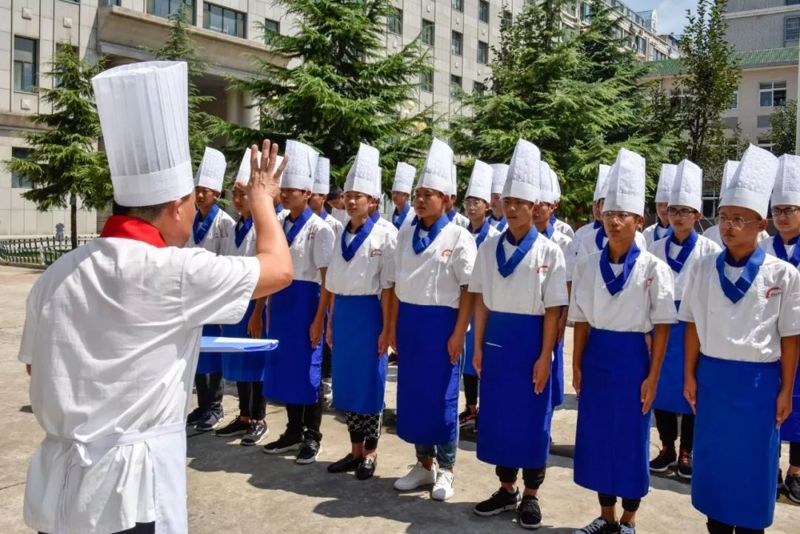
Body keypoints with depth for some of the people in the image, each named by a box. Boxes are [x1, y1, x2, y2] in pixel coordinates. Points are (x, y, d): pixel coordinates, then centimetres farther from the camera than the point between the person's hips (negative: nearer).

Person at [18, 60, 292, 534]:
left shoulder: (58, 273, 1)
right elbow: (279, 269, -7)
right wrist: (262, 198, 8)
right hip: (132, 490, -6)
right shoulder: (175, 272, -18)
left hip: (57, 483, 6)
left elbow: (36, 364, 14)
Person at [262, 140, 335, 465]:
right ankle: (293, 431, 26)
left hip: (305, 302, -7)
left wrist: (319, 318, -14)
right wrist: (269, 309, 14)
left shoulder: (320, 229, -10)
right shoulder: (279, 225, 9)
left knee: (307, 369, 2)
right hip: (280, 301, 7)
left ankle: (312, 437, 16)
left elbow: (327, 278, -11)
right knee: (283, 367, 12)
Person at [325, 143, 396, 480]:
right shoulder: (342, 236, 10)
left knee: (369, 382, 3)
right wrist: (331, 323, 12)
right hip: (342, 313, 6)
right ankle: (355, 449, 24)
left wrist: (386, 330, -12)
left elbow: (387, 286, -10)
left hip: (368, 313, -6)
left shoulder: (384, 235, -7)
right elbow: (334, 283, 13)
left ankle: (370, 452, 17)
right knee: (346, 382, 11)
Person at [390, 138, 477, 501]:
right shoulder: (405, 235, 8)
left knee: (441, 395, 3)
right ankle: (423, 464, 26)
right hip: (409, 321, 5)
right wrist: (394, 327, 9)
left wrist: (458, 333, -12)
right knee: (412, 392, 10)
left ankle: (445, 469, 20)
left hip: (440, 322, -5)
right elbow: (398, 284, 11)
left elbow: (468, 289, -8)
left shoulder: (458, 237, -7)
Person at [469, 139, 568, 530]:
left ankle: (530, 495, 22)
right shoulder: (489, 248, 4)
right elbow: (481, 301, 7)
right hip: (496, 339, 4)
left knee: (532, 418, 6)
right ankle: (506, 488, 27)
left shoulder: (549, 252, -6)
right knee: (497, 414, 10)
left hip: (531, 341, -3)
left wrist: (545, 357, -10)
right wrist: (478, 346, 4)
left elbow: (553, 310, -7)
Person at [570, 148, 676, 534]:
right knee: (597, 438, 11)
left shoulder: (653, 268, -8)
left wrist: (652, 377, -8)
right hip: (596, 357, 3)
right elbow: (582, 321, 6)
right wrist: (576, 366, 4)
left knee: (632, 440, 7)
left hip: (632, 358, -3)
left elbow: (662, 326, -6)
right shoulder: (587, 265, 1)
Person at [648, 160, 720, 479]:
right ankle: (667, 448, 24)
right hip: (661, 326, 3)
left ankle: (687, 452, 22)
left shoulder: (710, 251, -4)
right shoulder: (655, 249, 4)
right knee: (660, 386, 8)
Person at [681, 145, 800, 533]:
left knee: (754, 464, 9)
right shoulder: (703, 268, -1)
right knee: (712, 458, 12)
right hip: (712, 376, 2)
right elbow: (694, 326, 5)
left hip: (759, 381, -2)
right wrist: (690, 376, 4)